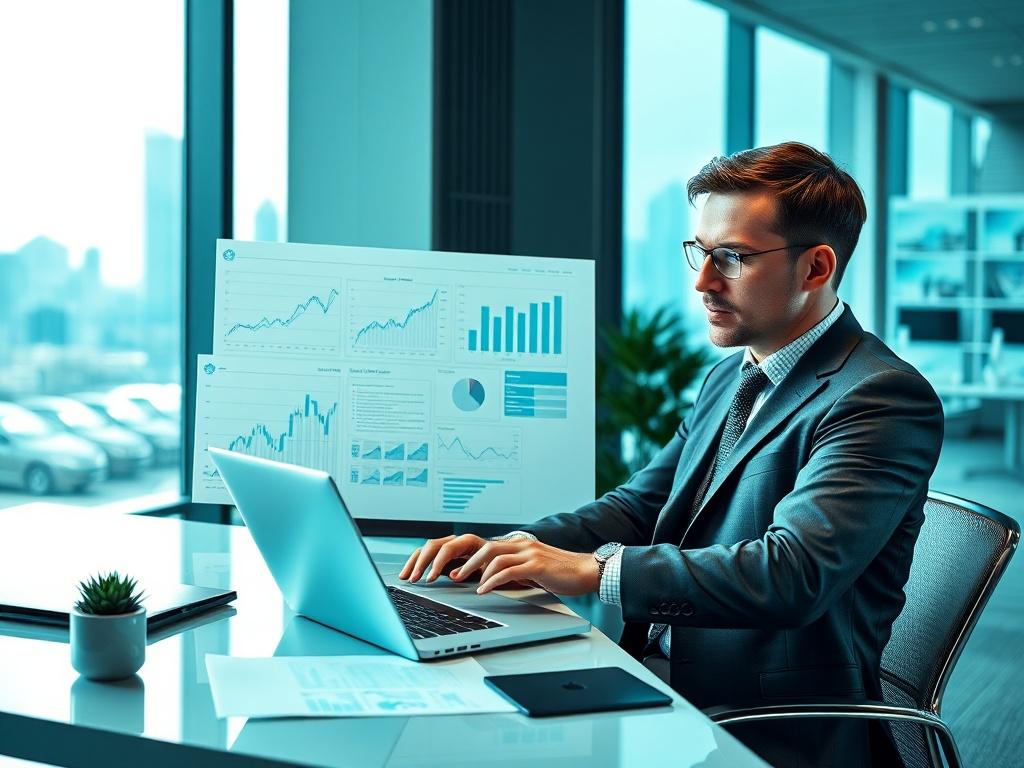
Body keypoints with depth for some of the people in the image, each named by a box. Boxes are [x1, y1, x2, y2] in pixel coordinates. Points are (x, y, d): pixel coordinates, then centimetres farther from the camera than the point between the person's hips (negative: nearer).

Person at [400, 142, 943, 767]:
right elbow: (640, 506, 15)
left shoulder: (884, 400, -15)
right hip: (657, 689, 8)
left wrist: (594, 569, -27)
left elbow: (792, 575, -26)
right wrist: (507, 549, -2)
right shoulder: (732, 378, 15)